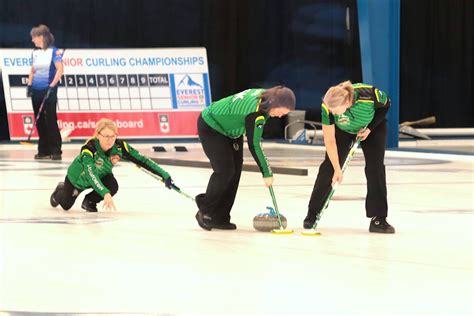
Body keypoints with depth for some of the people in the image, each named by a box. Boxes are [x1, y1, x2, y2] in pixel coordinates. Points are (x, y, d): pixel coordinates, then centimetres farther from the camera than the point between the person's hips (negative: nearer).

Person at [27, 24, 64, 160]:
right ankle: (44, 150, 12)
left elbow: (60, 70, -12)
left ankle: (56, 151, -4)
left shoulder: (54, 51, -7)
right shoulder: (35, 52, 11)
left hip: (49, 91, -6)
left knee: (51, 120, -7)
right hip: (36, 90, 6)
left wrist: (52, 86, -18)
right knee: (40, 121, 7)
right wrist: (29, 85, 6)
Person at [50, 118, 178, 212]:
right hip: (78, 177, -3)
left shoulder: (119, 146, -33)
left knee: (113, 187, -28)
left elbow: (142, 160, -30)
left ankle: (89, 201, 5)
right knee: (66, 205, 16)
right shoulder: (89, 148, -44)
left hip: (101, 175, 3)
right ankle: (60, 191, 55)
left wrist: (165, 175, -37)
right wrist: (105, 193, -69)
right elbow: (90, 173, -55)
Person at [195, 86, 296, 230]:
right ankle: (205, 212, 6)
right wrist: (267, 173, -23)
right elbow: (254, 145, -30)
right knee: (225, 170, -13)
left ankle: (219, 218, 6)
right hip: (211, 127, -9)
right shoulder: (256, 112, -35)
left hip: (229, 128, 9)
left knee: (235, 170, 2)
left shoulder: (264, 95, -11)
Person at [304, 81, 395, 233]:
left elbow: (386, 105, -15)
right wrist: (337, 169, -25)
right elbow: (329, 140, -27)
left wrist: (370, 128, -20)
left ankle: (378, 219, -7)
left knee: (375, 167, -12)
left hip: (373, 126, -1)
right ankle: (312, 214, 4)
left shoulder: (370, 95, -41)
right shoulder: (327, 106, -36)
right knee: (329, 167, -7)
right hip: (343, 130, 1)